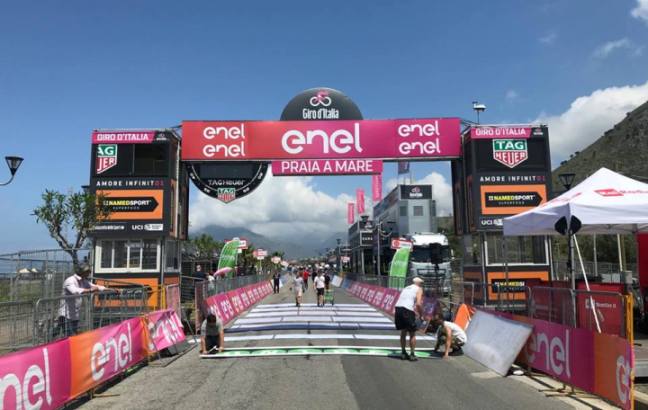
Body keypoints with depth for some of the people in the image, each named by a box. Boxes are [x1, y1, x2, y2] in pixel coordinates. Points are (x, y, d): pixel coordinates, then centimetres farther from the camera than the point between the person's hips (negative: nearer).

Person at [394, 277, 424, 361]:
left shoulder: (406, 288, 28)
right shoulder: (419, 289, 10)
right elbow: (418, 304, -5)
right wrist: (421, 315, 7)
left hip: (398, 308, 6)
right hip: (407, 310, -6)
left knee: (403, 332, 21)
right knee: (412, 334, 9)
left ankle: (403, 353, 26)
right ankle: (412, 355, 11)